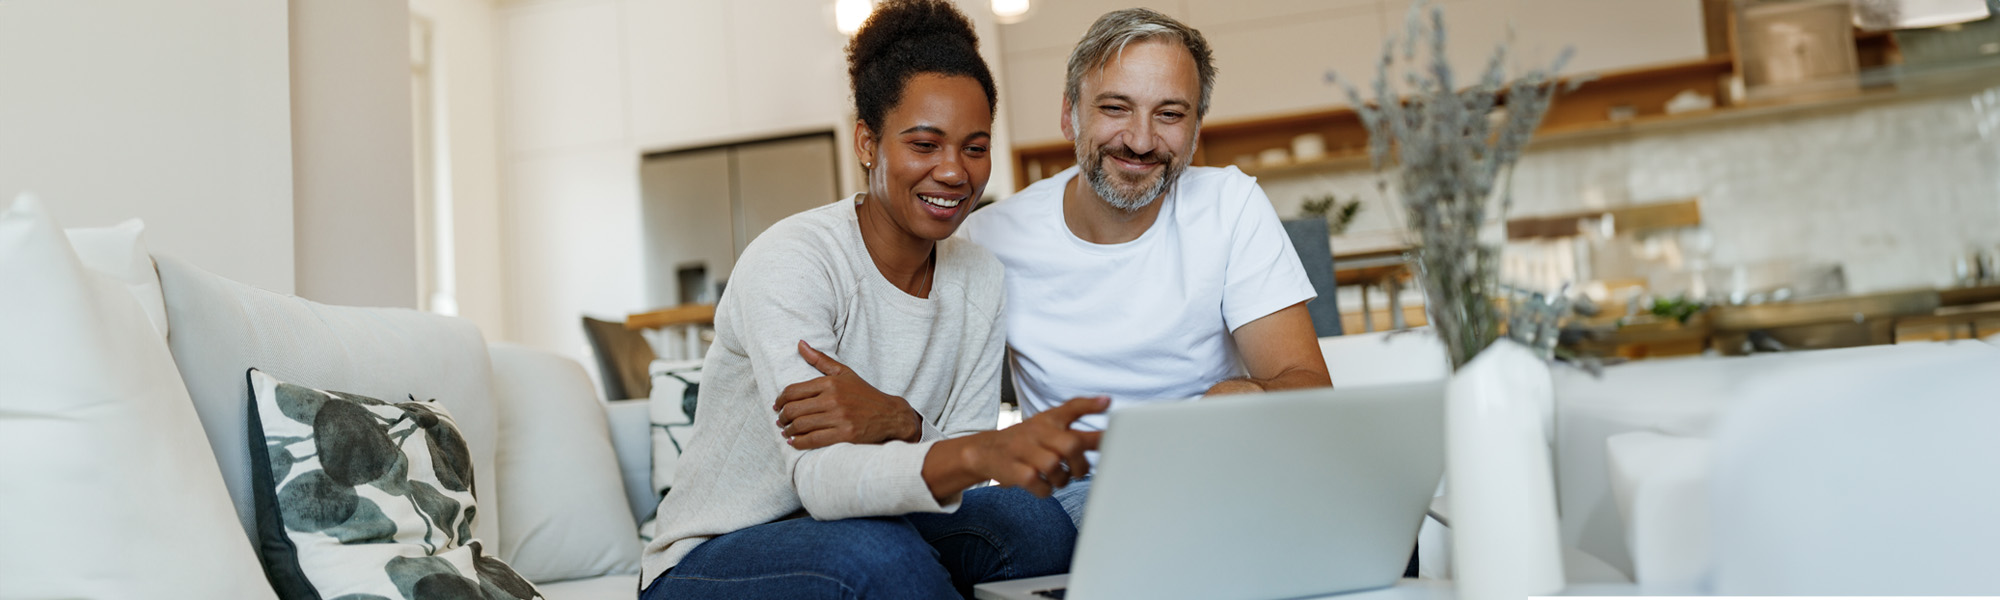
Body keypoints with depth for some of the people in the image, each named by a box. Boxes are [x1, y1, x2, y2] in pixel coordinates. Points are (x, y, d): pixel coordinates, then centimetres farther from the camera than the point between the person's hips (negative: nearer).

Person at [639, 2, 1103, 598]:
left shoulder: (979, 277, 0)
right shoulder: (788, 263, -20)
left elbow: (957, 466, -3)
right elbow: (821, 479, -32)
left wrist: (899, 422, -28)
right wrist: (981, 452, -52)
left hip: (866, 540, 5)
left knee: (1034, 517, -23)